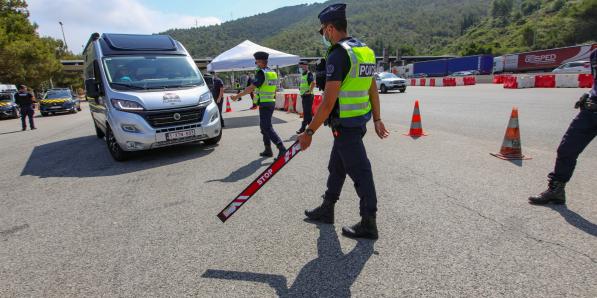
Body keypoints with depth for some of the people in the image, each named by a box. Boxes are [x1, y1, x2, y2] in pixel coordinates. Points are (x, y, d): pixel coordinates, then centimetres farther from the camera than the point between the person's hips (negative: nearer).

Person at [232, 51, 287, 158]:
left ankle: (281, 147, -17)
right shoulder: (273, 73, 12)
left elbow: (251, 88, -19)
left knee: (267, 128, -8)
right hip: (272, 102, 9)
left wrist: (237, 96, -14)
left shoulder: (261, 73, -13)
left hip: (264, 104, -9)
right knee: (264, 126, 16)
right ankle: (268, 150, 21)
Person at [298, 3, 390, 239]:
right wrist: (377, 119, 21)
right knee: (336, 167, 20)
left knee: (360, 172, 0)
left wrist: (309, 132, -16)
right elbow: (373, 90, 14)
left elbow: (328, 103, -22)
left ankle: (368, 225, 16)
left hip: (345, 125, -9)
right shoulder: (365, 51, 10)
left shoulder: (338, 54, -18)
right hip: (359, 121, 9)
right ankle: (326, 210, 36)